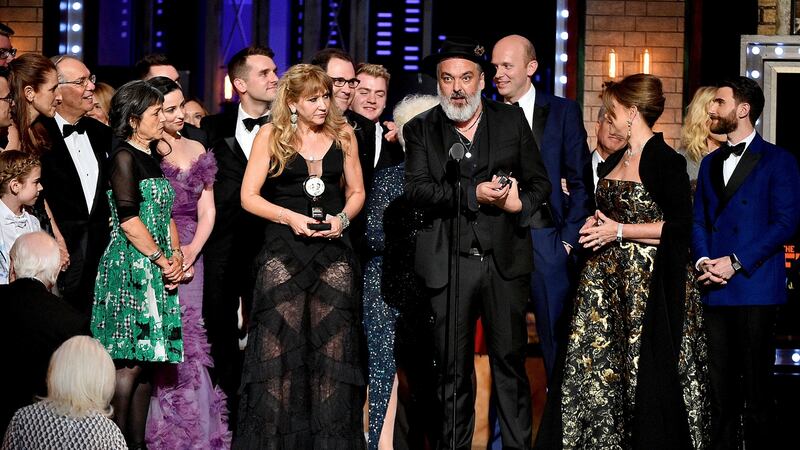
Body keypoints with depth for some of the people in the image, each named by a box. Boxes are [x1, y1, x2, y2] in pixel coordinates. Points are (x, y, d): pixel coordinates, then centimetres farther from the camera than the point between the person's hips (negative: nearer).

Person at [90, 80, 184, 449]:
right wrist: (163, 260, -12)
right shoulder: (124, 157, -8)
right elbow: (129, 220, -15)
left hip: (156, 269, 8)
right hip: (131, 266, -8)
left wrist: (176, 256, 3)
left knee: (144, 361, 7)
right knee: (129, 361, -10)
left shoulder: (150, 160, 18)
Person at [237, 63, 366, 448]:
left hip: (333, 252, 2)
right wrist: (290, 217, -12)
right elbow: (249, 196, 1)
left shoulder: (343, 134, 9)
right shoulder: (271, 135, 2)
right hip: (284, 253, -2)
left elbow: (356, 191, 17)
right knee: (279, 347, -7)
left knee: (333, 348, -2)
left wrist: (343, 218, -3)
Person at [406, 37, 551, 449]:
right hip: (449, 264, 0)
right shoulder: (420, 130, 5)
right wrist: (475, 194, -18)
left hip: (506, 260, 1)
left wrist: (521, 202, -12)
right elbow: (417, 190, -7)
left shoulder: (511, 120, 8)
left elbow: (539, 181, 10)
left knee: (510, 362, 4)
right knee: (453, 369, 5)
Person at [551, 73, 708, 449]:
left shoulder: (666, 161, -10)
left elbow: (680, 226, -16)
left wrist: (619, 231, -15)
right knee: (597, 365, 4)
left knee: (646, 373, -4)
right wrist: (594, 226, 5)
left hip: (648, 284, -8)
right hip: (606, 278, 8)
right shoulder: (612, 162, 15)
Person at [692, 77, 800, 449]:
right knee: (720, 388, 6)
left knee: (756, 387, -2)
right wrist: (703, 261, -4)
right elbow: (698, 220, 17)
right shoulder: (710, 163, 19)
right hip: (714, 290, 5)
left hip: (755, 289, -5)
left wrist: (735, 263, -14)